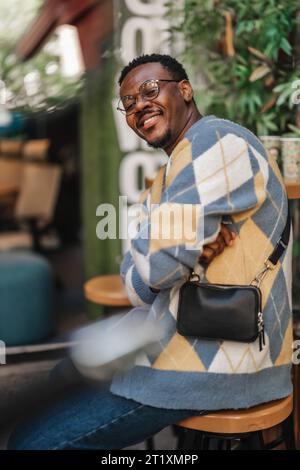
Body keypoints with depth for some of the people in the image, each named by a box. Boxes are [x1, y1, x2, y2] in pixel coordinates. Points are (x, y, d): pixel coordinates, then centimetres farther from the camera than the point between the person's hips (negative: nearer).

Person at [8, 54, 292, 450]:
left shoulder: (214, 139, -15)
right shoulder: (171, 175, 17)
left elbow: (158, 260, -24)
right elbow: (134, 283, 8)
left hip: (211, 364, -10)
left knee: (32, 441, -6)